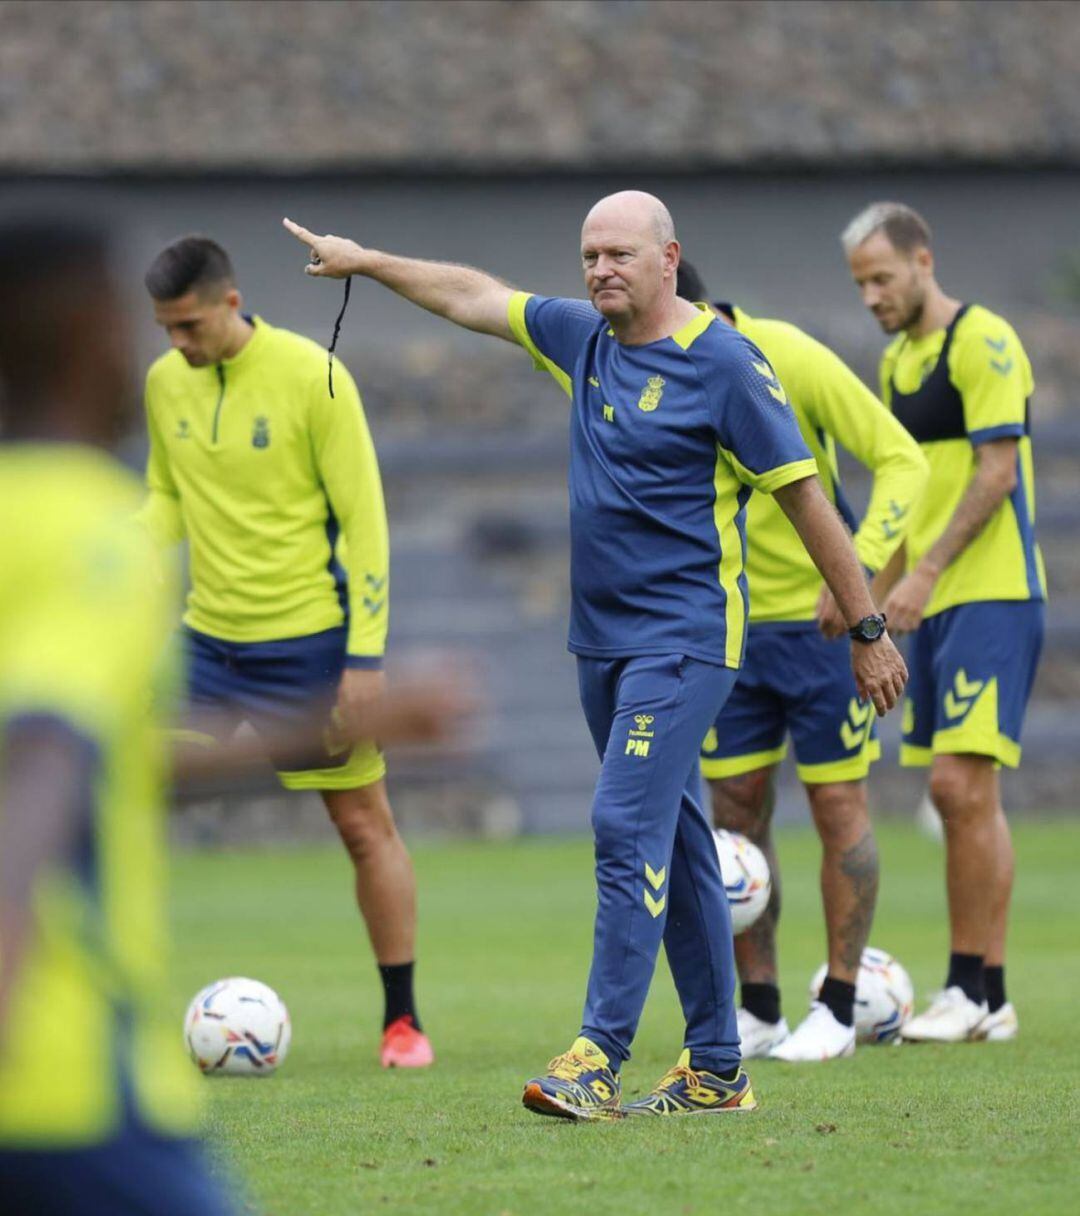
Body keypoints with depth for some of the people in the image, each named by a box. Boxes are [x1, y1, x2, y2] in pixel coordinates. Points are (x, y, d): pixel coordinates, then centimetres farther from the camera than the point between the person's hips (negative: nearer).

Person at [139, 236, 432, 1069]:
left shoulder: (312, 377, -13)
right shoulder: (165, 383, 2)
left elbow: (363, 517, -10)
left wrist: (366, 655, -14)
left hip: (307, 640, -4)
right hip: (206, 640, 4)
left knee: (365, 823, 3)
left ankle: (403, 1020, 13)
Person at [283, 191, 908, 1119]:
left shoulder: (723, 362, -11)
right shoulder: (583, 340, 9)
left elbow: (804, 495, -8)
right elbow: (472, 296, 23)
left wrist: (869, 630, -6)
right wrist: (366, 263, 26)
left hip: (683, 640, -8)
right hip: (602, 637, 8)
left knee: (628, 826, -16)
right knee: (674, 842, 10)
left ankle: (599, 1061, -19)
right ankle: (716, 1071, 15)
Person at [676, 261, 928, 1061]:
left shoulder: (792, 361, -18)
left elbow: (903, 460, -16)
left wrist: (858, 569, -28)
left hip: (821, 616, -5)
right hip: (728, 627, 5)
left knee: (839, 805, -1)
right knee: (737, 813, 3)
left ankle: (838, 1012, 7)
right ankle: (759, 1014, 12)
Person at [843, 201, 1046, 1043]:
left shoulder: (981, 342, -10)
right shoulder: (897, 360, 17)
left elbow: (997, 469, -17)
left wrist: (924, 573, -21)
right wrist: (879, 596, 18)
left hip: (991, 595, -9)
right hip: (934, 604, 9)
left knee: (964, 785, -14)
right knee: (959, 794, 6)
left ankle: (971, 990, -11)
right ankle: (988, 997, 9)